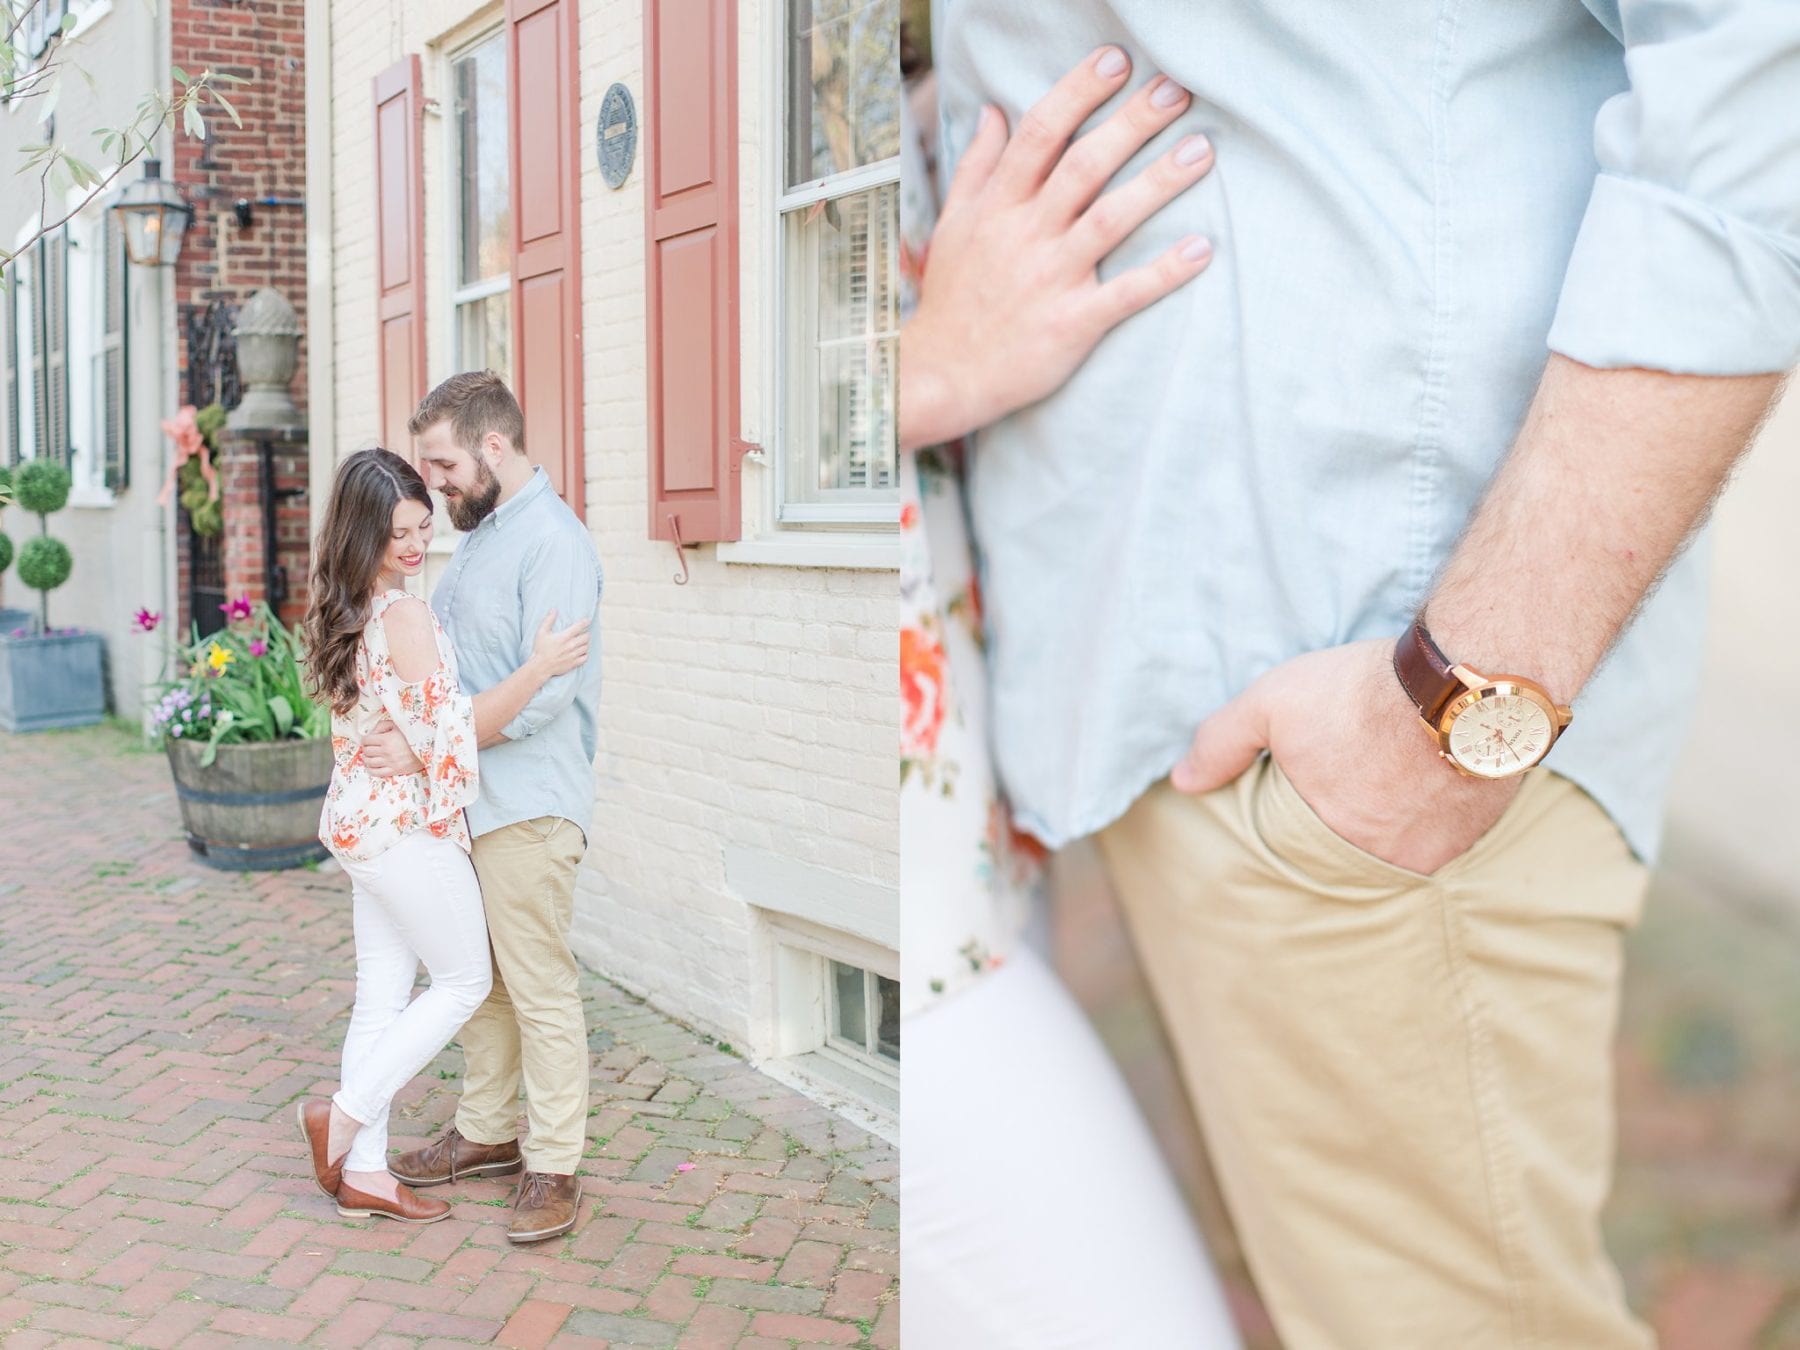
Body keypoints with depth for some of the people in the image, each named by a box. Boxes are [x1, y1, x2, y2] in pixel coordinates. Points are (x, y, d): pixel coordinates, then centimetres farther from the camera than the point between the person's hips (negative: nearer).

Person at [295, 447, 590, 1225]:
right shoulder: (404, 616, -21)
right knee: (463, 982, 6)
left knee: (382, 994, 12)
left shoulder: (348, 611, 8)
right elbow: (453, 729, -21)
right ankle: (343, 1118, 6)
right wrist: (538, 668, -25)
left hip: (361, 819, 9)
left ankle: (362, 1173, 17)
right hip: (408, 825, -9)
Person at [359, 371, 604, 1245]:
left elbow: (544, 690, -23)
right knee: (477, 977, 17)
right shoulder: (480, 532, 15)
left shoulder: (552, 542, -16)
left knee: (541, 990, -2)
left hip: (528, 805, -9)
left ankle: (553, 1169, 7)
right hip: (467, 797, 10)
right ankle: (486, 1131, 31)